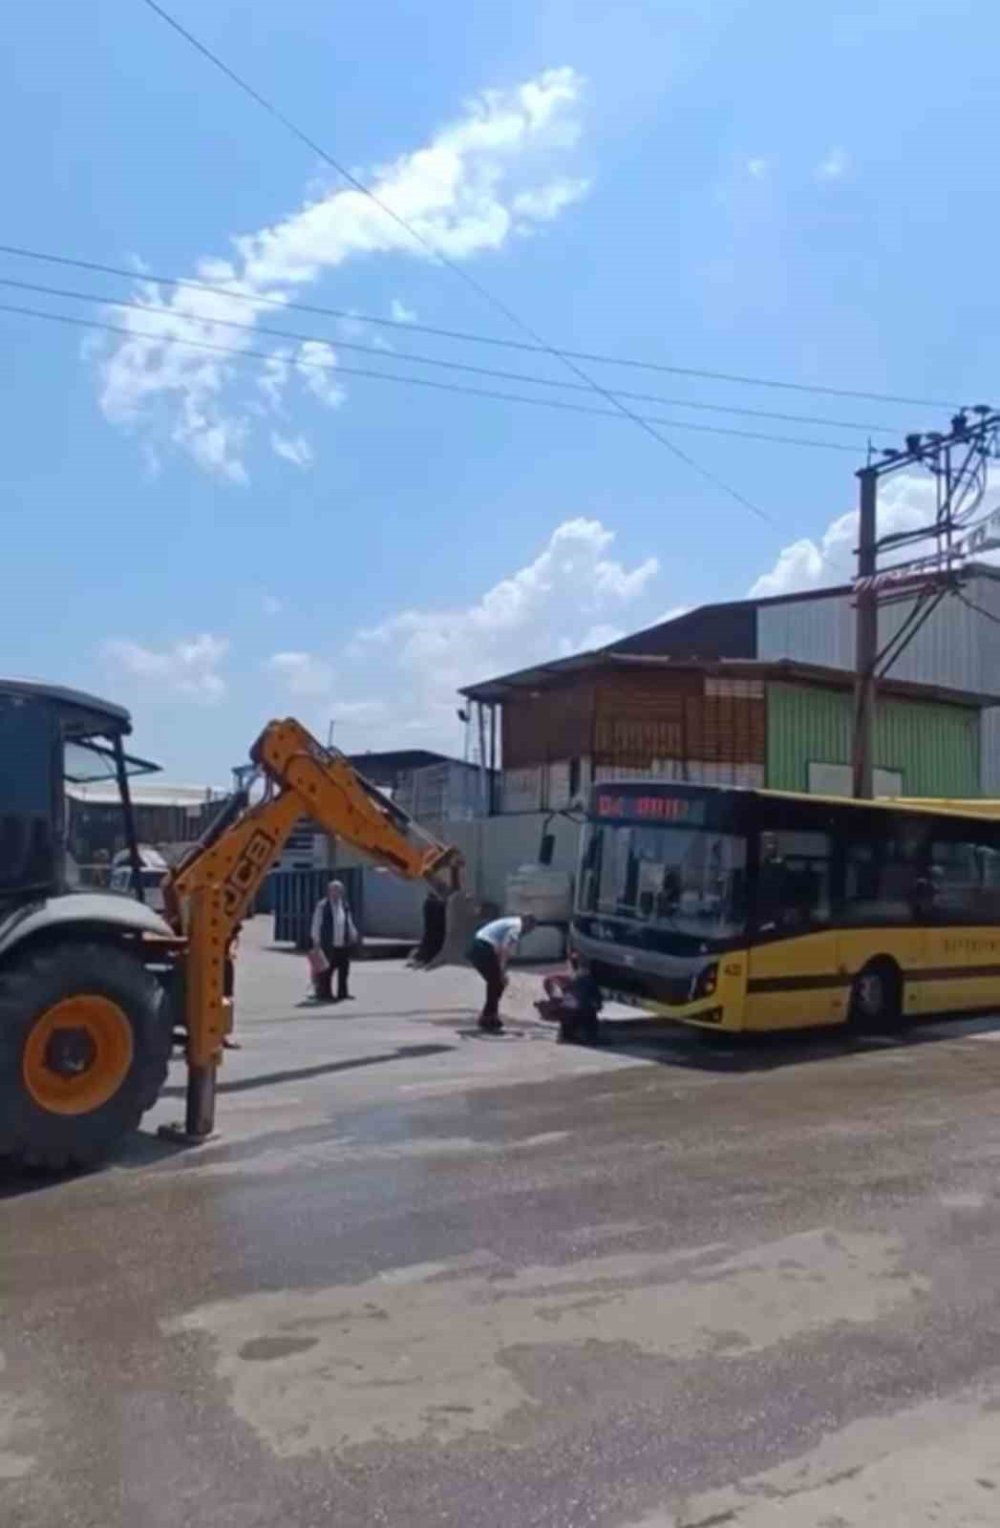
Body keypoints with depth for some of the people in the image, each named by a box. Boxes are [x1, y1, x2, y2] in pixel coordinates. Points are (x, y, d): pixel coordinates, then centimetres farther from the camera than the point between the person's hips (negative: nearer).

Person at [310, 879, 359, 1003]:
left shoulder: (344, 905, 13)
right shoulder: (322, 906, -5)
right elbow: (316, 924, -5)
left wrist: (353, 934, 11)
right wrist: (316, 942, -8)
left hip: (343, 944, 6)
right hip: (329, 945, -6)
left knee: (344, 969, 9)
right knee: (326, 970, -3)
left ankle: (342, 993, 18)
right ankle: (325, 994, 6)